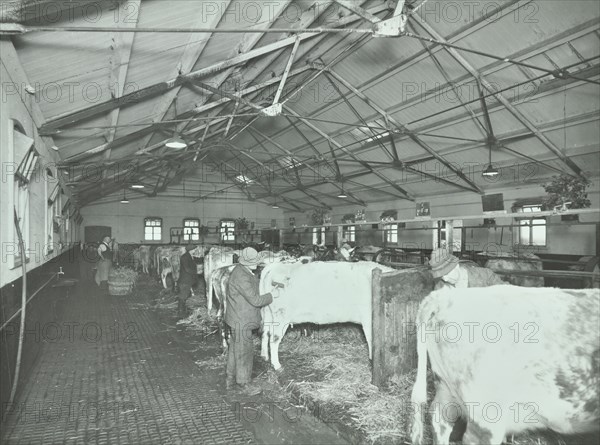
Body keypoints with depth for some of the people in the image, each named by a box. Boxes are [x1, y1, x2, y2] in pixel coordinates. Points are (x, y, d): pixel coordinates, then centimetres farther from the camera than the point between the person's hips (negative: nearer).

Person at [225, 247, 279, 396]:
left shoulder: (242, 271, 6)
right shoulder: (241, 277, -27)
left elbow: (253, 291, 19)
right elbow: (255, 300, -24)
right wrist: (271, 295, -12)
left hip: (238, 320, 10)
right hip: (241, 321, -10)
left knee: (235, 349, 20)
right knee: (245, 351, 3)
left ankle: (231, 380, 34)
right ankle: (244, 383, 18)